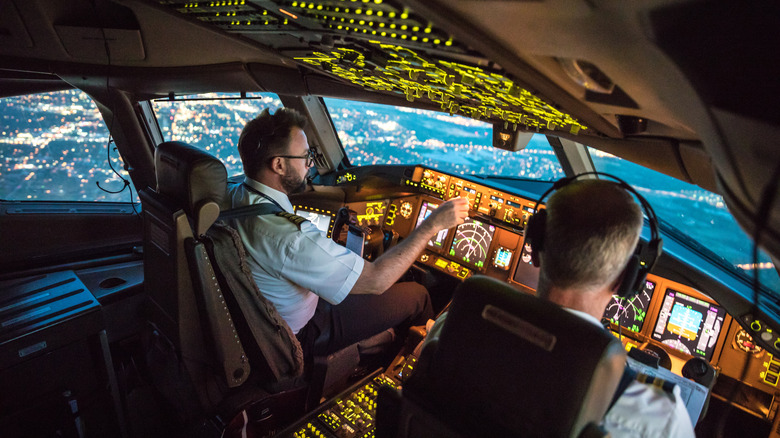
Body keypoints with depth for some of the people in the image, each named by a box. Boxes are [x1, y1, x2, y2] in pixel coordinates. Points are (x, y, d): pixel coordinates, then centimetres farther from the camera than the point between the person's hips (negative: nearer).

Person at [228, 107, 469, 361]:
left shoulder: (236, 195, -11)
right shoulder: (289, 237, -40)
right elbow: (375, 280, -34)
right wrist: (433, 224, -28)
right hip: (299, 334, -8)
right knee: (416, 294, 1)